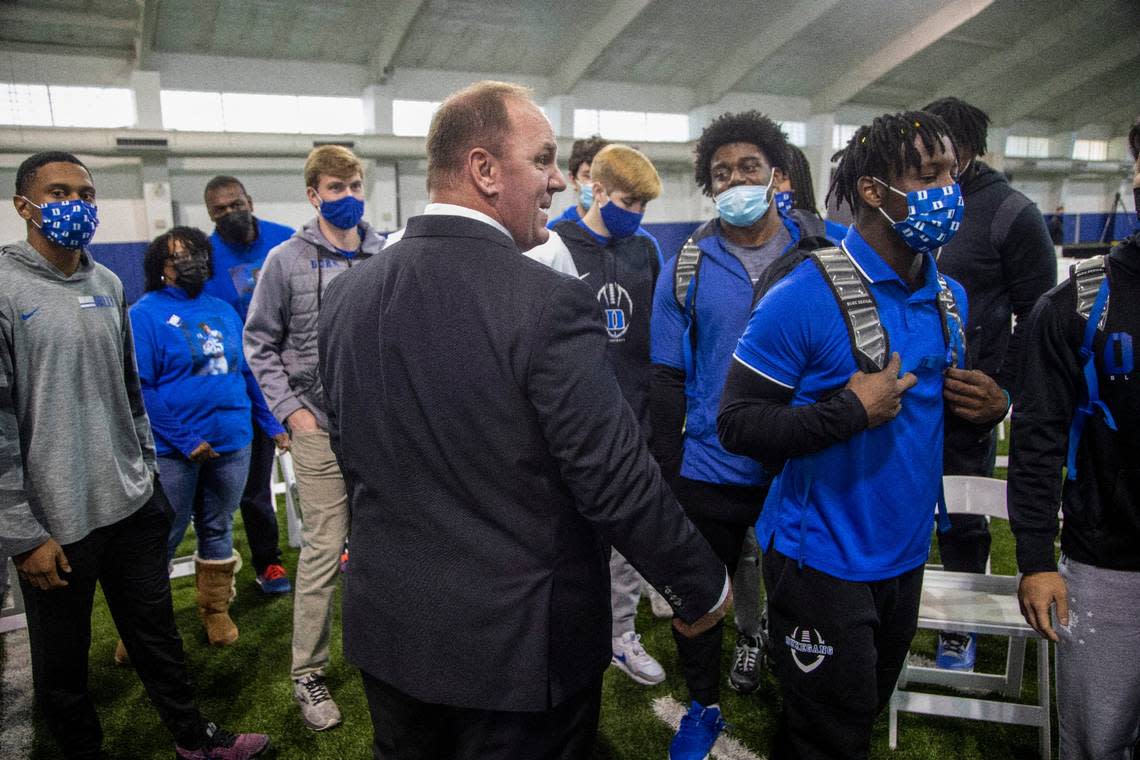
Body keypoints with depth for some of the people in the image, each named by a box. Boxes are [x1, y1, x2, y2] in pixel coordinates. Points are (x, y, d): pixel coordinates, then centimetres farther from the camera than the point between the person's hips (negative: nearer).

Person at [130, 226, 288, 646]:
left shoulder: (223, 310, 12)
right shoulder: (145, 314, -5)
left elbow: (247, 372, 17)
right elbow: (140, 388, -11)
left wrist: (272, 423, 11)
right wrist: (183, 441, -17)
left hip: (232, 443, 5)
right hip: (175, 451, -4)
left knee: (218, 531, 16)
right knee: (163, 538, 5)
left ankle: (216, 609, 31)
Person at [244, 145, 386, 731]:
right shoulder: (287, 260, -3)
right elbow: (260, 343, 1)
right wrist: (290, 409, -7)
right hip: (321, 428, -3)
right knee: (323, 550, 1)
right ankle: (308, 672, 18)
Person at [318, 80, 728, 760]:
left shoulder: (347, 295, -4)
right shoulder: (549, 302, -24)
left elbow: (354, 455, 7)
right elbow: (619, 483, -21)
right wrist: (704, 588, -6)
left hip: (387, 626, 6)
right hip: (521, 639, -5)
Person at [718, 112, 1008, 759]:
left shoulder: (951, 297, 5)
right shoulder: (805, 297, -19)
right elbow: (737, 423, -19)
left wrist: (989, 406, -3)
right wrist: (848, 411, -27)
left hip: (907, 555, 7)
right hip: (823, 561, -7)